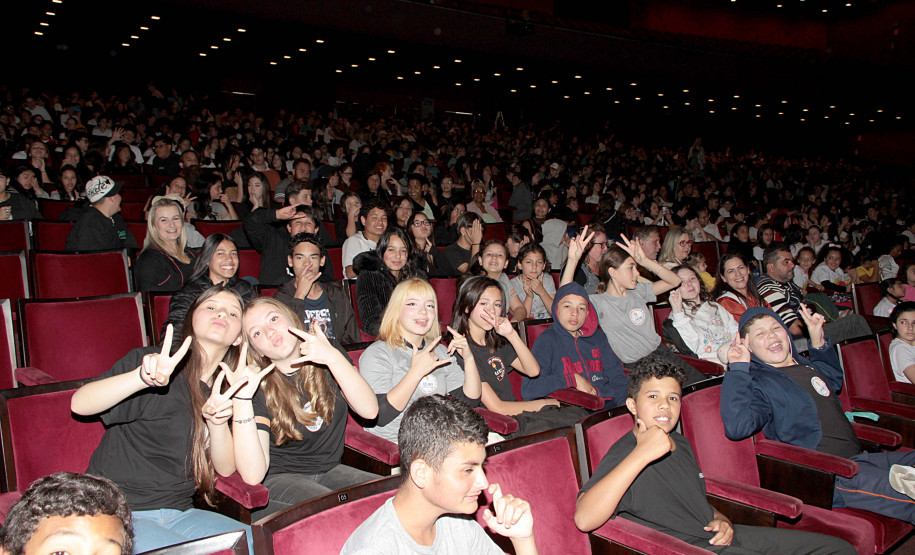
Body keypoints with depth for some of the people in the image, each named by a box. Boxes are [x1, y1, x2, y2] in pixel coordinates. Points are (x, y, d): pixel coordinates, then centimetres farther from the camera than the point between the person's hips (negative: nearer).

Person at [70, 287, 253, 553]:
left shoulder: (226, 389, 9)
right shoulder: (152, 362, -7)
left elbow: (226, 468, 2)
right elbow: (79, 404, -21)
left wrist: (217, 423, -19)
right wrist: (143, 377, -38)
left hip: (179, 512, 5)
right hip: (118, 514, -5)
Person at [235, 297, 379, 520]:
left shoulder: (328, 350, -1)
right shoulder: (257, 385, -12)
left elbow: (369, 410, -15)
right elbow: (253, 475, -24)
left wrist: (334, 358, -27)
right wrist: (241, 398, -32)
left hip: (330, 470, 4)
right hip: (278, 479, -4)